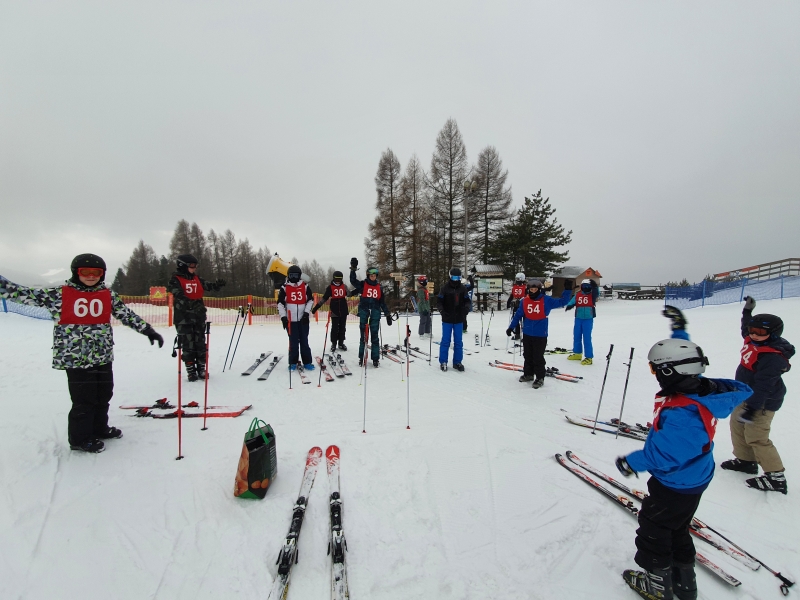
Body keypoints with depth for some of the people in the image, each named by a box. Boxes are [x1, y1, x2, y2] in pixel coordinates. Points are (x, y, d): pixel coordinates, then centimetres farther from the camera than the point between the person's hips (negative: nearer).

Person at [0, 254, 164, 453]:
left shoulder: (109, 295, 6)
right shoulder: (58, 294, -2)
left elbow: (127, 315, 6)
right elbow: (24, 294, -3)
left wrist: (148, 330, 2)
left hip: (104, 357, 4)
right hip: (76, 358, -4)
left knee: (103, 395, 16)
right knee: (84, 400, 1)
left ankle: (99, 428, 36)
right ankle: (80, 438, 20)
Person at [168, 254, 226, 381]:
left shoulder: (197, 279, 11)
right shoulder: (175, 280, -5)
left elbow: (209, 286, 3)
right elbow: (178, 294, -20)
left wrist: (218, 285, -19)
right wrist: (189, 304, -36)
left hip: (199, 315, 5)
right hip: (183, 316, -5)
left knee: (200, 342, 8)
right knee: (187, 344, 0)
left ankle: (201, 368, 18)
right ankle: (191, 370, 8)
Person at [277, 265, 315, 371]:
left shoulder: (305, 286, 3)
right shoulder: (285, 287, 1)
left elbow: (310, 300, 8)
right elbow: (280, 303, 3)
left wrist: (306, 312, -3)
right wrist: (283, 317, -5)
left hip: (303, 319, 1)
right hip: (291, 320, -1)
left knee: (304, 341, 3)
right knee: (293, 342, 1)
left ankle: (307, 362, 9)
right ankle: (293, 363, 12)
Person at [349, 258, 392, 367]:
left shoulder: (379, 287, 11)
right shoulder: (363, 284, 5)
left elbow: (382, 302, 13)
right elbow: (353, 281, -14)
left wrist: (387, 315, 10)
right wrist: (353, 269, -26)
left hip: (375, 313, 1)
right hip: (364, 311, -1)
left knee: (375, 336, 1)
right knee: (363, 335, 4)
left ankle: (375, 359, 6)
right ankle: (361, 357, 11)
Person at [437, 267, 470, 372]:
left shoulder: (462, 288, 4)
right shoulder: (445, 288, -4)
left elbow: (466, 300, 9)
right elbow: (439, 300, -2)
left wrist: (466, 307, -12)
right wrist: (441, 310, -18)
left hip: (459, 319, 3)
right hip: (447, 319, -3)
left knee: (458, 341, 8)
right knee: (445, 341, 3)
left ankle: (457, 362, 18)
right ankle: (443, 362, 13)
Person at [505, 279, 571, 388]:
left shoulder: (546, 300, -6)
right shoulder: (524, 301, 1)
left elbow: (562, 302, 0)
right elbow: (518, 315, 9)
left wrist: (567, 290, -8)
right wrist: (511, 327, 10)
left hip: (540, 334, -4)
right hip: (527, 334, 4)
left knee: (538, 357, 1)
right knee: (528, 355, 16)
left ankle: (540, 378, 13)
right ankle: (528, 374, 31)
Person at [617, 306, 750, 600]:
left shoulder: (680, 413, -38)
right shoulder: (701, 388, -12)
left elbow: (665, 453, -34)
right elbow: (684, 357, 5)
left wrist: (633, 462, -20)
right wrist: (679, 329, 11)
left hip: (675, 486, -9)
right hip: (693, 480, 9)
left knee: (653, 529, 13)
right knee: (676, 529, 27)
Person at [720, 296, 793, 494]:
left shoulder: (773, 357, -27)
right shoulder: (754, 341, 0)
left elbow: (763, 386, -30)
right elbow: (746, 329, 27)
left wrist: (752, 407, -31)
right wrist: (748, 311, 27)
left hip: (762, 403, -10)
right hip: (746, 397, 10)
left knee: (756, 438, -7)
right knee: (737, 425, 18)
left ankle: (776, 477, 3)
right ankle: (746, 460, 33)